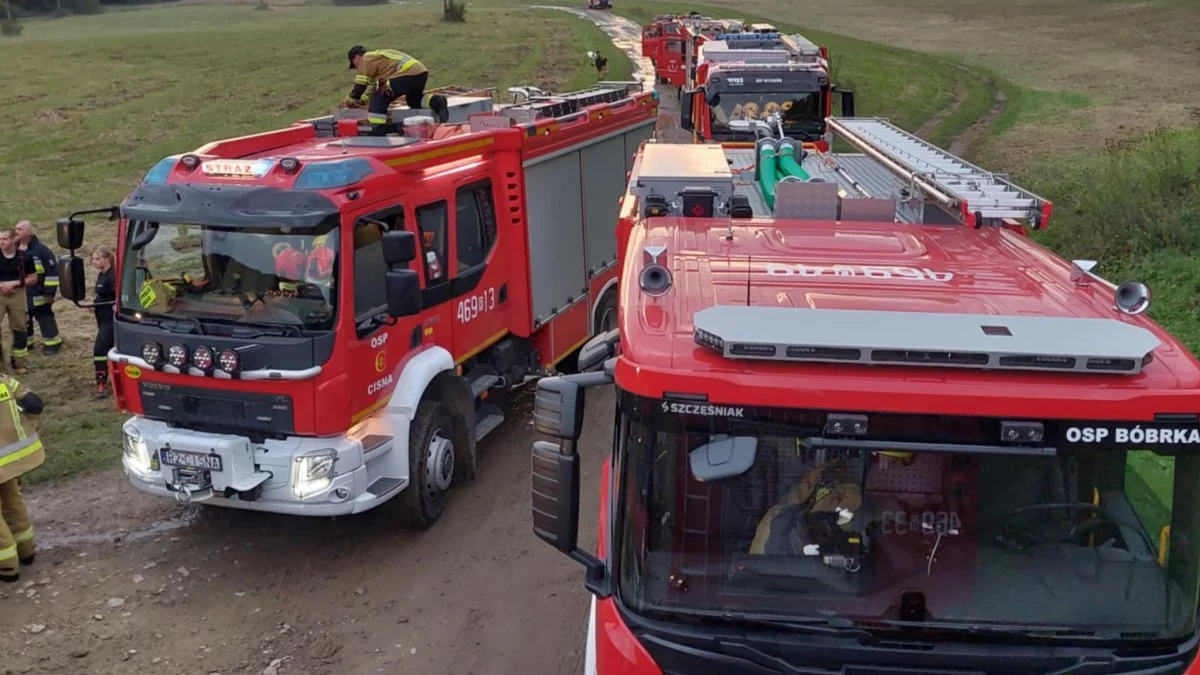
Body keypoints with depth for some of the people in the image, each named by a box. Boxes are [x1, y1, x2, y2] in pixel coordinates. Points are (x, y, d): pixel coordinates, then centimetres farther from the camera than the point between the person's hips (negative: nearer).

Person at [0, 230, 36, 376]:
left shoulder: (24, 257, -4)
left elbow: (33, 278, 2)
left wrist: (14, 283, -12)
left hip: (17, 295, 1)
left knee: (19, 329, 8)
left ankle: (18, 362, 20)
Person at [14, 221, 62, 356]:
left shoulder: (41, 250, -14)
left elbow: (52, 271, -15)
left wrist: (50, 292, -17)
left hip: (38, 294, -7)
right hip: (20, 295, 7)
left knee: (45, 319, 0)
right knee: (23, 320, 15)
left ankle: (53, 344, 8)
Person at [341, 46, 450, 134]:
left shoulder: (366, 60, 6)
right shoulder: (377, 56, 34)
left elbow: (360, 85, 5)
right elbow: (374, 85, 38)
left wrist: (350, 101, 20)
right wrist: (362, 100, 36)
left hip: (407, 73, -9)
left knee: (378, 101, -3)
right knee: (414, 100, 33)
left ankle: (378, 133, -7)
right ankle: (436, 102, 7)